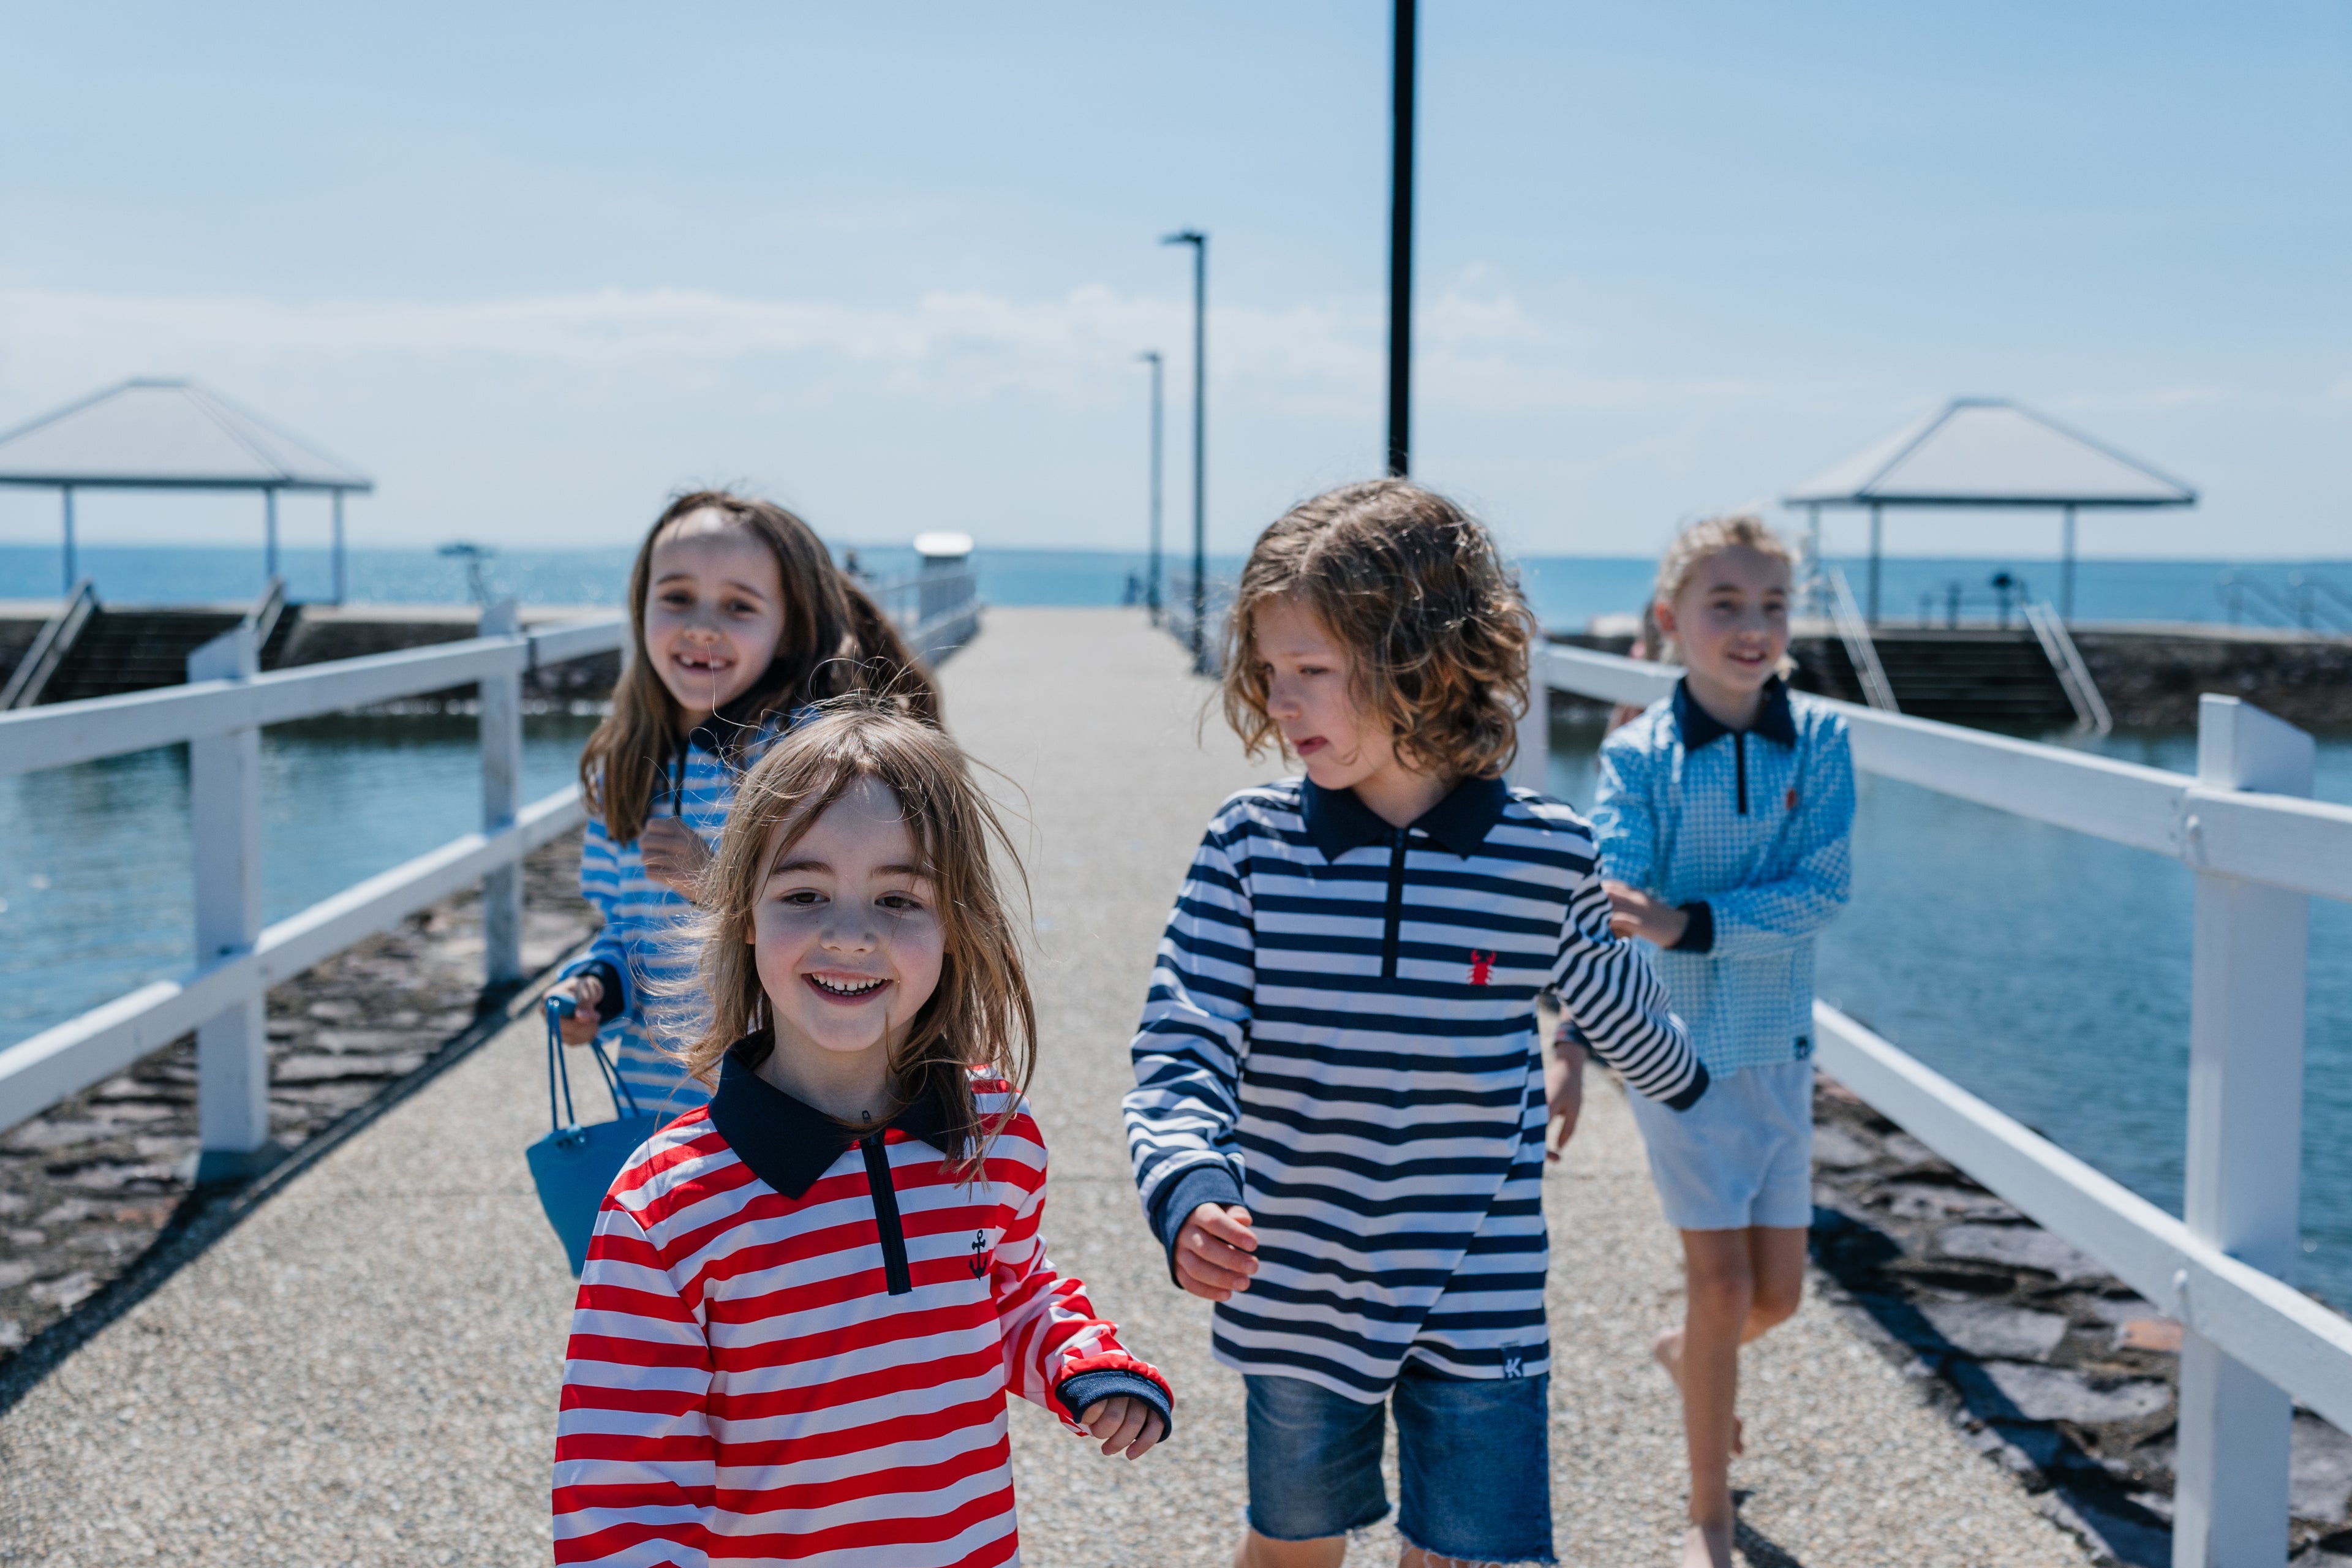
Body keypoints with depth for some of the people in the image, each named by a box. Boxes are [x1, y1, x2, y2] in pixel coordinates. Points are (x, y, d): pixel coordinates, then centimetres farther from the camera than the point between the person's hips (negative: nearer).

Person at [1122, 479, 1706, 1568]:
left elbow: (1605, 991, 12)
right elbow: (1182, 1047, -15)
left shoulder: (1545, 855, -10)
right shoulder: (1251, 844, -11)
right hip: (1295, 1291, 1)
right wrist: (1185, 1191, -34)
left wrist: (1677, 1076, 32)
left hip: (1478, 1302, -1)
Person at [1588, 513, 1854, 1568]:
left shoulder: (1818, 739, -4)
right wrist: (1573, 1047, -34)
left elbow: (1821, 891, -13)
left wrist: (1688, 924, -26)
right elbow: (1608, 910, -19)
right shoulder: (1638, 754, -9)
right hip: (1676, 1044, -3)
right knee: (1723, 1280, -5)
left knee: (1777, 1293, 10)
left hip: (1777, 1044, 3)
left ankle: (1687, 1356, 46)